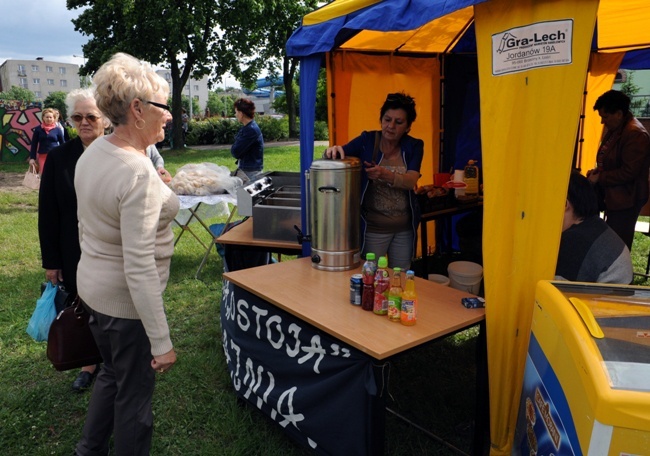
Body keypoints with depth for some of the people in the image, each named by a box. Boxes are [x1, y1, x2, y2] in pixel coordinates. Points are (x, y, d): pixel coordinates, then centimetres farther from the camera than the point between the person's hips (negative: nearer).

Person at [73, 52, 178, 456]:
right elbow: (140, 267, -30)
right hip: (127, 300, -9)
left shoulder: (94, 151, 1)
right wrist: (161, 342, -25)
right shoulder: (139, 174, -28)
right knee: (135, 390, 12)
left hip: (93, 286, 9)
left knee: (112, 373, 29)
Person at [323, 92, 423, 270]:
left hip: (405, 228, 3)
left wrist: (385, 174, -35)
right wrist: (332, 151, -37)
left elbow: (411, 181, -15)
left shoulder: (414, 146, 0)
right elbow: (338, 156, -12)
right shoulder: (367, 140, -5)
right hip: (372, 228, -2)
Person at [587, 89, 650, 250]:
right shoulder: (614, 129, 9)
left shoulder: (636, 134, -22)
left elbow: (628, 172, -25)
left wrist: (600, 179, -17)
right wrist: (597, 171, 4)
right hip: (613, 195, 10)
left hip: (626, 199, -10)